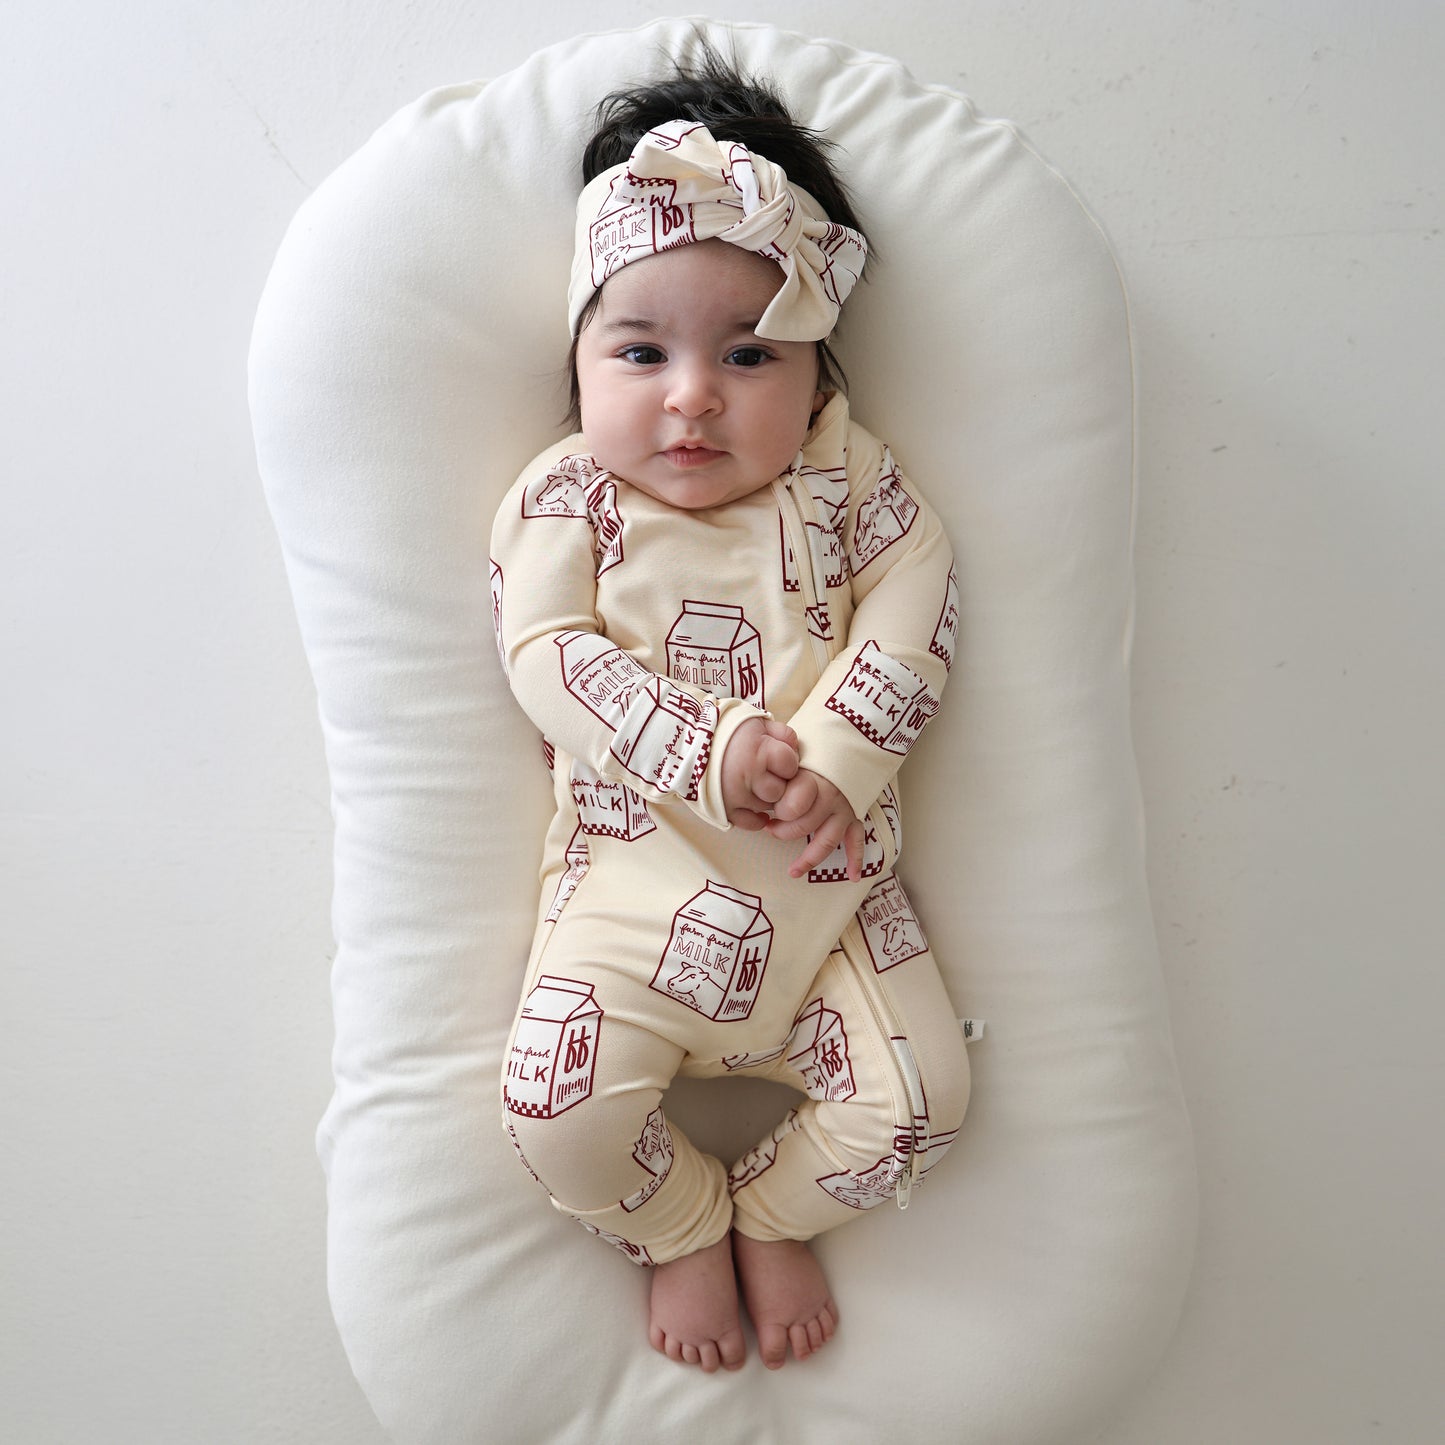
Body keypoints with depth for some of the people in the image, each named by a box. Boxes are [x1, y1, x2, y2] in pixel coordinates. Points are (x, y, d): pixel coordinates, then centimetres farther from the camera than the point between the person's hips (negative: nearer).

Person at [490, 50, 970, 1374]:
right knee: (558, 1105, -14)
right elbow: (548, 655, -10)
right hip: (638, 877, -1)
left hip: (828, 880, 2)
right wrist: (709, 755, -21)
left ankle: (772, 1216, 26)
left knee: (918, 1099, -5)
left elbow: (914, 615, -3)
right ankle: (684, 1228, 20)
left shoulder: (844, 480, 4)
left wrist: (834, 763, -19)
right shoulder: (565, 499, -1)